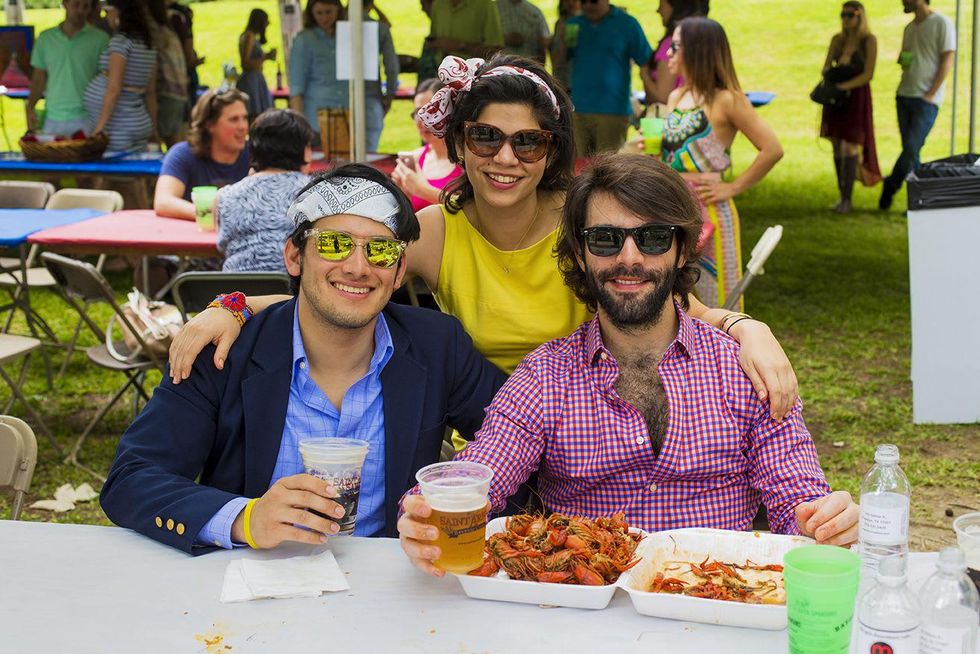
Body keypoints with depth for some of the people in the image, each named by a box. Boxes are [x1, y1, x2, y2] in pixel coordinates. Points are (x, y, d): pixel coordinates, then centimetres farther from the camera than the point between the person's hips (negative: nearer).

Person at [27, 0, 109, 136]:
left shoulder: (100, 39, 1)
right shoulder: (45, 38, 10)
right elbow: (39, 79, 13)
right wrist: (30, 107, -2)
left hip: (86, 120, -2)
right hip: (53, 120, 2)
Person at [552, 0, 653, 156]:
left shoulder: (627, 24, -1)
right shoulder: (574, 24, 11)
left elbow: (646, 65, -2)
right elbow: (558, 61, 13)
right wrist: (563, 41, -7)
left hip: (612, 112, -4)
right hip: (578, 111, 4)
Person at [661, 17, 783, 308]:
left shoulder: (726, 100, -11)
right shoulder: (675, 97, 10)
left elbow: (772, 149, -15)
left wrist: (733, 188, -11)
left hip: (708, 211, -7)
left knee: (715, 305, 2)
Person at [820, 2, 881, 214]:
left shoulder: (869, 40, -5)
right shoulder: (837, 40, 10)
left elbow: (868, 74, -11)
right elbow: (826, 68, 9)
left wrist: (844, 86, -20)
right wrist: (833, 72, -14)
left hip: (856, 96, -5)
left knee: (849, 147, -9)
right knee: (837, 146, 5)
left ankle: (847, 198, -4)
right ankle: (841, 194, 13)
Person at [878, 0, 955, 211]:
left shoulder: (942, 24, -6)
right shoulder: (910, 28, 16)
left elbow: (947, 61, -9)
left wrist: (930, 94, -14)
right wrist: (902, 59, 0)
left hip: (926, 99, -7)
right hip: (904, 96, 7)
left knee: (912, 148, -11)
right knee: (910, 150, 5)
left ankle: (890, 186, 3)